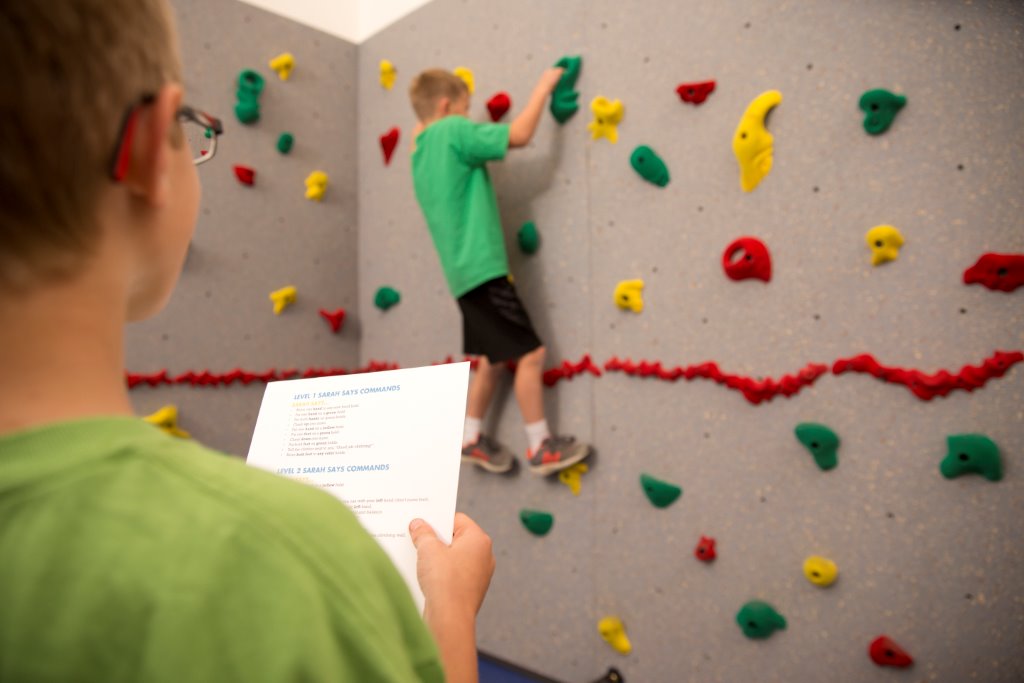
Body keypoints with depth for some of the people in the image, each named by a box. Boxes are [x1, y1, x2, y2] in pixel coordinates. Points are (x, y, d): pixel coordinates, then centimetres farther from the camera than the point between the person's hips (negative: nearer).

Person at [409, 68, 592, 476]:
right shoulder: (452, 132, -7)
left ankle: (471, 440, 24)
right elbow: (520, 135, -10)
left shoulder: (421, 155, 16)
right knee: (530, 353, -5)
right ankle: (541, 448, 2)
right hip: (482, 266, -9)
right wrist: (544, 87, 2)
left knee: (494, 358, 17)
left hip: (464, 271, 9)